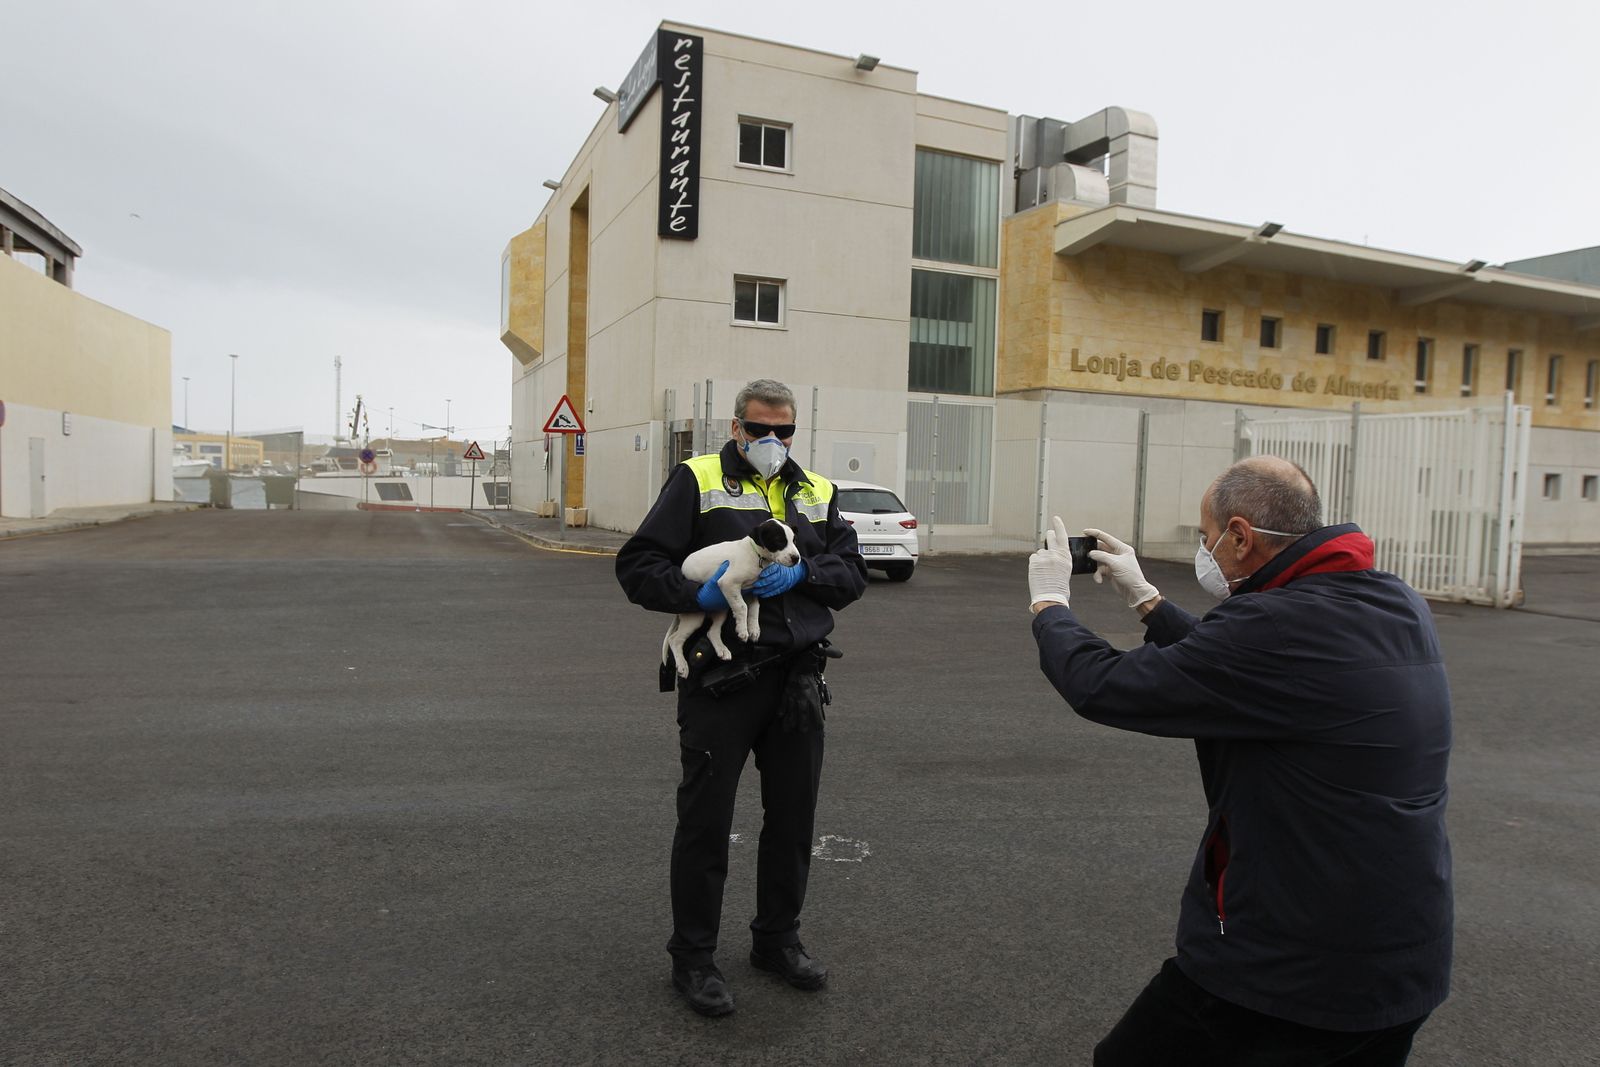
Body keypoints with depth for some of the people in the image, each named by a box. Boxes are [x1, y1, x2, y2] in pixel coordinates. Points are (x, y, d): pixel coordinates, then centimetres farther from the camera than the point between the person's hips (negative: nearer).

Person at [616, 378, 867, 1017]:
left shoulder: (817, 494, 14)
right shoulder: (697, 482, 1)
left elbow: (852, 573, 8)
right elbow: (637, 565, -4)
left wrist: (801, 574, -12)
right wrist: (698, 595, -20)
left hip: (798, 677, 5)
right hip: (720, 680, -4)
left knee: (793, 816, 14)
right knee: (705, 819, 4)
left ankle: (777, 939, 34)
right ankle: (693, 957, 22)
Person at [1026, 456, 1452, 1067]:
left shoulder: (1275, 625, -26)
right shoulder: (1401, 605, 2)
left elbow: (1103, 689, -20)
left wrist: (1048, 602, -3)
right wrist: (1145, 599, 16)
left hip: (1287, 973, -8)